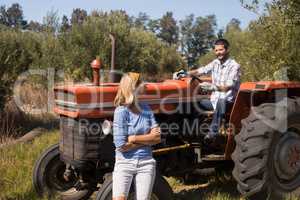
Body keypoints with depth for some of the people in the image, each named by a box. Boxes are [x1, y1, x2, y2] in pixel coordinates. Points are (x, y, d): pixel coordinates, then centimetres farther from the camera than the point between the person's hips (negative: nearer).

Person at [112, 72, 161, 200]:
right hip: (124, 163, -4)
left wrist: (134, 138, -14)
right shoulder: (121, 111, -11)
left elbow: (157, 137, -2)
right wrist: (147, 139, -8)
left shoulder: (146, 109, 4)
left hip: (146, 163, 4)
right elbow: (121, 146, -16)